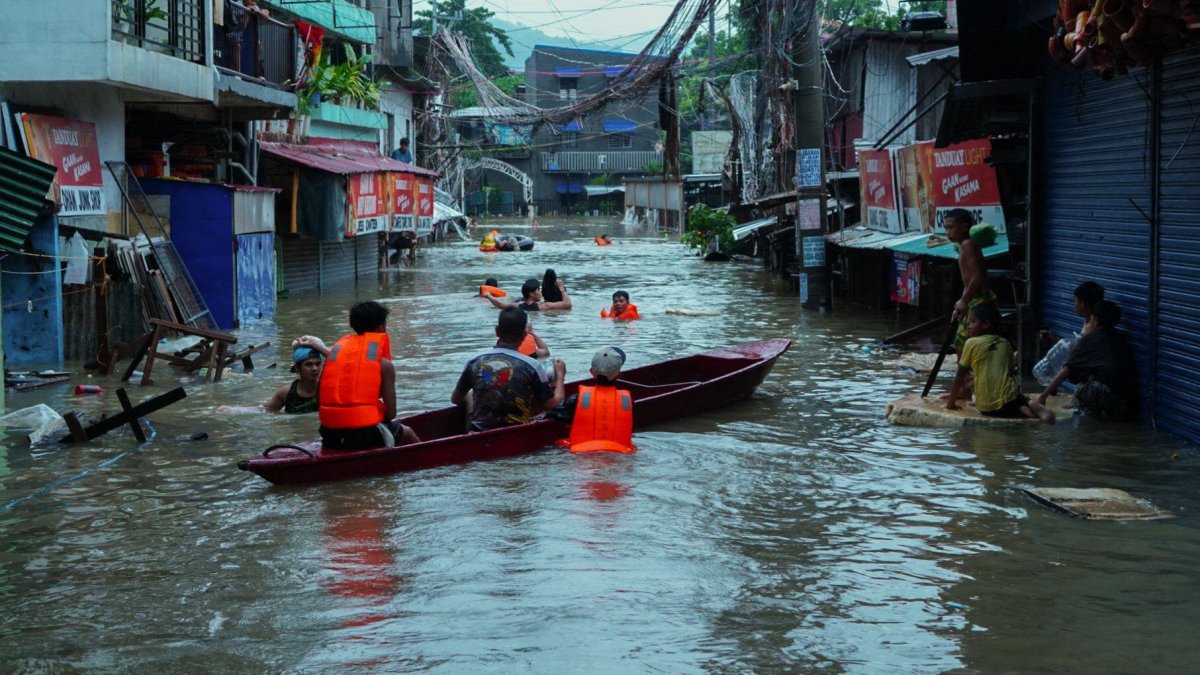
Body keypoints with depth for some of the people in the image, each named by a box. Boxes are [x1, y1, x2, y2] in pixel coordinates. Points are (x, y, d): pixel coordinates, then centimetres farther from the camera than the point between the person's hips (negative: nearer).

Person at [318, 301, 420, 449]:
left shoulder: (337, 347, 12)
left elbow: (319, 396, 9)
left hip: (330, 438, 4)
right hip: (365, 435, -4)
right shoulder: (384, 364, -1)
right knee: (407, 433, 26)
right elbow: (391, 413, -2)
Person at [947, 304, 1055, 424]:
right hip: (1008, 399, 1)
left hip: (986, 408, -1)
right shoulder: (1005, 343, 14)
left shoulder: (972, 343, 2)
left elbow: (960, 376, 4)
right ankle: (1036, 407, -5)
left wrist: (951, 402, 14)